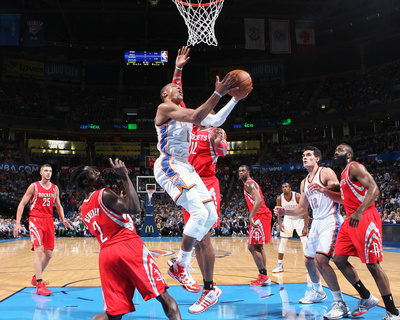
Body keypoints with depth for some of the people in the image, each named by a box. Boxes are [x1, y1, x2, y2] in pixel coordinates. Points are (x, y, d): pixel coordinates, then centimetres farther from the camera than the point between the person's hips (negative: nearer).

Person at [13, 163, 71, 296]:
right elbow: (22, 204, -2)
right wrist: (17, 223, -9)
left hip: (49, 221, 5)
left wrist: (63, 219, 3)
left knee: (49, 253, 8)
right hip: (36, 220, -5)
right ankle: (39, 285, -16)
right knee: (39, 250, -18)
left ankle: (36, 277, 29)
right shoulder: (34, 186, -3)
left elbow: (58, 206, 19)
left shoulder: (55, 188, 10)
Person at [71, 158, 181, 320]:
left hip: (106, 254, 7)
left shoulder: (83, 210, 20)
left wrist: (120, 201, 33)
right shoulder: (104, 194, -4)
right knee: (164, 297, -3)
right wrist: (125, 177, -9)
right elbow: (134, 208, -16)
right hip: (129, 246, -7)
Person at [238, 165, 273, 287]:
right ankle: (263, 277, 17)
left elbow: (259, 200, -24)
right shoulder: (249, 184, 21)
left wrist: (251, 217, -30)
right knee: (258, 247, 13)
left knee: (252, 247, -9)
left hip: (260, 216, -11)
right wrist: (252, 216, 26)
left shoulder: (249, 183, -10)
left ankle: (263, 277, -5)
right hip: (261, 216, 11)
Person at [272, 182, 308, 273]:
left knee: (305, 240, -11)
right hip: (287, 219, 3)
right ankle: (279, 265, 8)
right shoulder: (279, 198, -15)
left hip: (299, 219, -2)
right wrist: (279, 223, -13)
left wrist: (306, 226, -24)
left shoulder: (297, 196, -24)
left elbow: (305, 211, -20)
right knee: (283, 241, 0)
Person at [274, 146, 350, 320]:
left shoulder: (326, 173, -9)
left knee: (321, 260, -23)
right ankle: (318, 293, 40)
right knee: (309, 261, 16)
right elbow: (302, 209, 17)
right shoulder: (304, 183, 14)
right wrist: (285, 211, 2)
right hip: (316, 222, 9)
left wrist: (323, 189, -34)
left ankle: (340, 304, -10)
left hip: (330, 222, -9)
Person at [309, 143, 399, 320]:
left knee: (372, 264, -6)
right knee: (339, 259, 7)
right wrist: (325, 191, 16)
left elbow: (374, 189, -21)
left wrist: (359, 212, -33)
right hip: (351, 220, 9)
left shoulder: (355, 167, -9)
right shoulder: (344, 174, 19)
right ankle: (367, 298, 21)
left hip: (365, 219, -9)